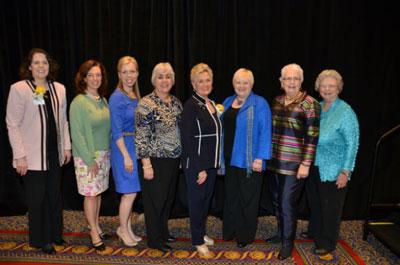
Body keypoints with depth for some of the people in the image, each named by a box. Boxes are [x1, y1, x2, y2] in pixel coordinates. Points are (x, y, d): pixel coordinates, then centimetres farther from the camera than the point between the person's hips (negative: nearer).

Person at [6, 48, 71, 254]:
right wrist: (20, 155, -12)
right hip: (33, 156, -4)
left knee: (55, 196, 15)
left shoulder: (59, 89, 7)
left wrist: (67, 146, 8)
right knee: (37, 198, 7)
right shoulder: (19, 89, -6)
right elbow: (12, 125, -8)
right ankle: (40, 240, 24)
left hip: (55, 154, 5)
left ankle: (55, 235, 31)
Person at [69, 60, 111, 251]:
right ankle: (94, 233, 16)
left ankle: (95, 225, 29)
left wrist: (108, 154, 6)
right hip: (87, 156, -6)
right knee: (90, 194, 2)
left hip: (104, 154, 6)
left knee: (99, 192, 13)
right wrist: (90, 160, -15)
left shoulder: (103, 100, 7)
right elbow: (77, 135, -13)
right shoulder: (79, 103, -11)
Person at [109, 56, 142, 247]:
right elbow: (117, 131, -16)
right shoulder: (117, 98, -13)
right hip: (123, 147, -7)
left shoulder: (135, 95, 10)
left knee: (131, 192, 13)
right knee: (130, 192, -1)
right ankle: (123, 229, 19)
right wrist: (126, 156, -18)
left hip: (135, 146, 7)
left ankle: (127, 228, 26)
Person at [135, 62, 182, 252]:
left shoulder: (176, 102, 7)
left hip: (173, 160, 7)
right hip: (155, 160, -7)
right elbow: (141, 137, -17)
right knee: (155, 199, 6)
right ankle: (154, 239, 24)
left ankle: (163, 232, 38)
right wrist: (146, 164, -19)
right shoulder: (146, 104, -14)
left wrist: (182, 156, 14)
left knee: (168, 198, 18)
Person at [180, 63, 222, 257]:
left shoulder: (212, 104, 9)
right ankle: (197, 240, 22)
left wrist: (214, 164, 10)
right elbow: (187, 140, -18)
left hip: (212, 162, 7)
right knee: (197, 201, 6)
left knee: (207, 199, 18)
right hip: (196, 164, -7)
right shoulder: (191, 106, -14)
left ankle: (201, 233, 36)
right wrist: (200, 168, -19)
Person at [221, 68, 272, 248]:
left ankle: (246, 236, 22)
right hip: (230, 159, 6)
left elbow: (265, 132, -12)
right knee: (231, 196, 15)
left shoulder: (259, 103, -7)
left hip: (249, 161, -6)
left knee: (247, 198, 7)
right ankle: (231, 231, 31)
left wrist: (260, 158, -17)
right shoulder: (228, 102, 11)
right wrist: (220, 155, 10)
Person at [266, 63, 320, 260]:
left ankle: (288, 243, 19)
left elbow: (312, 138, -11)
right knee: (277, 201, 15)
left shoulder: (310, 104, -9)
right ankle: (281, 233, 35)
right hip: (275, 161, 6)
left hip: (294, 164, -5)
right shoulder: (276, 101, 9)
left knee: (287, 203, 0)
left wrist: (305, 164, -14)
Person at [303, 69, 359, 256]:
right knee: (314, 203, 19)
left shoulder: (345, 112, -12)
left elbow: (352, 144, -13)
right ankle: (314, 232, 41)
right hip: (313, 168, 6)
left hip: (333, 171, -5)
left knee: (330, 207, 8)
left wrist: (345, 171, -16)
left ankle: (327, 242, 26)